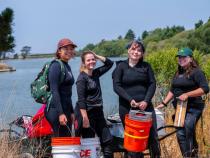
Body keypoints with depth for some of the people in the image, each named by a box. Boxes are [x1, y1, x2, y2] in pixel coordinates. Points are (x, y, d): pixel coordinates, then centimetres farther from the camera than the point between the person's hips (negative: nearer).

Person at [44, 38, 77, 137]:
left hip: (66, 109, 9)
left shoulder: (67, 67, 16)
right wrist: (60, 113, -24)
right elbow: (54, 91, -18)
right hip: (56, 110, -9)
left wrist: (71, 112, 21)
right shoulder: (56, 66, -11)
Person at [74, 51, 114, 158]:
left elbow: (109, 63, 20)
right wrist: (85, 119, -23)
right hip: (87, 112, -8)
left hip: (98, 112, 8)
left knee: (107, 140, 8)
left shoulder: (96, 73, 9)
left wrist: (97, 56, 6)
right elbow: (81, 100, -18)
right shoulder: (82, 78, -12)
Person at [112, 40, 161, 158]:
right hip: (127, 108, -2)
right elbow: (117, 86, -7)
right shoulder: (121, 66, 1)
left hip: (145, 106, 2)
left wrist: (146, 101, -11)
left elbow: (152, 84, 3)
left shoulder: (146, 66, 8)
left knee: (153, 136, 2)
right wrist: (130, 100, -17)